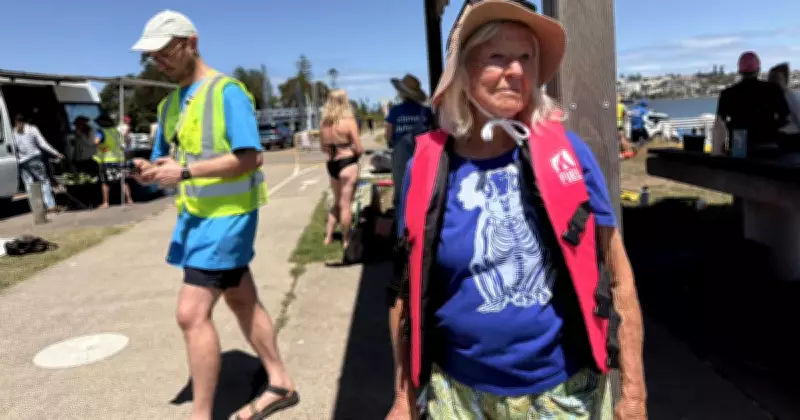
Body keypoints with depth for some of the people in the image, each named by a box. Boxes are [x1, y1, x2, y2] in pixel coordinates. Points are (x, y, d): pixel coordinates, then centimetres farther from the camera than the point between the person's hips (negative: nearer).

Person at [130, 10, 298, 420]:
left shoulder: (226, 91, -14)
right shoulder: (170, 104, 12)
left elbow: (251, 157, -22)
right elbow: (169, 160, 17)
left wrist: (185, 172, -25)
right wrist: (153, 171, -7)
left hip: (226, 215, -9)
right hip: (196, 215, 9)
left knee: (192, 313, -10)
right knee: (242, 301, 16)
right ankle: (280, 384, 30)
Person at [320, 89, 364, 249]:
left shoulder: (324, 124, 2)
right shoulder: (349, 122, -14)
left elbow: (323, 148, 13)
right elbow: (359, 149, -12)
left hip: (331, 165, 6)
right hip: (347, 164, -6)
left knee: (337, 202, 21)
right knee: (345, 204, 3)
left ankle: (328, 236, 24)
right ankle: (346, 240, 12)